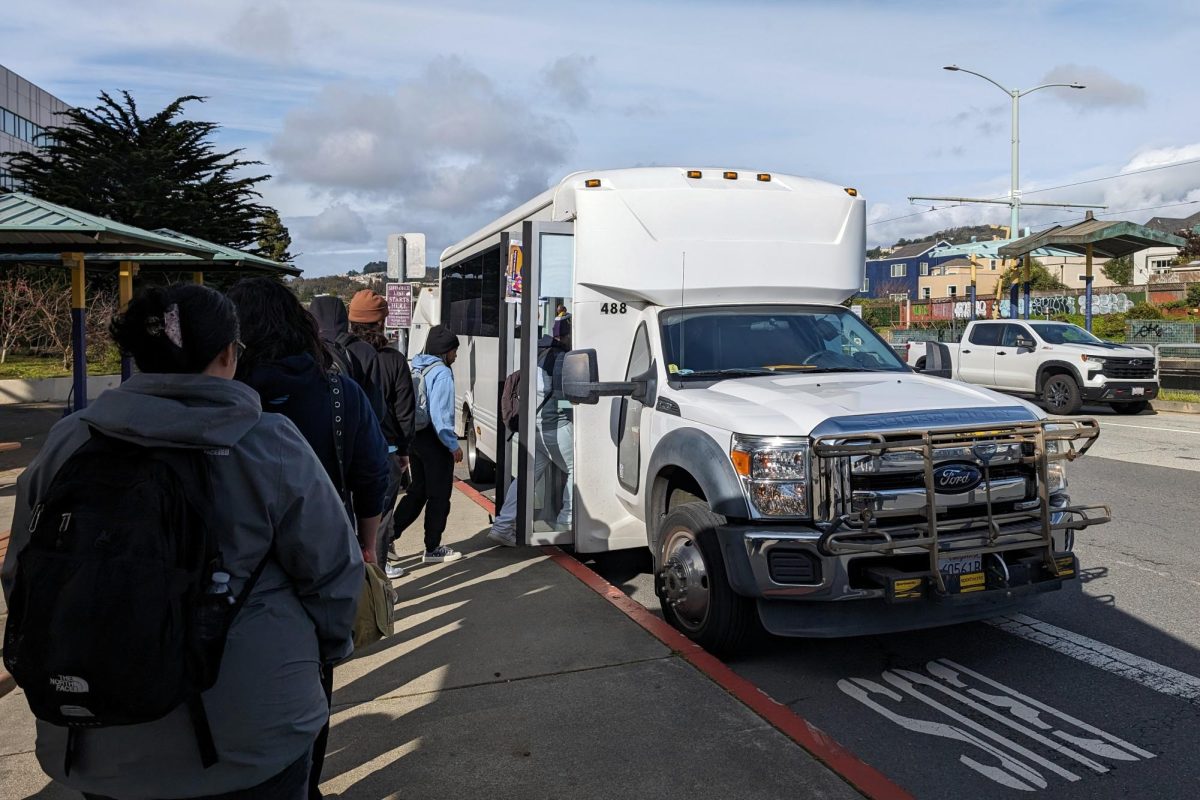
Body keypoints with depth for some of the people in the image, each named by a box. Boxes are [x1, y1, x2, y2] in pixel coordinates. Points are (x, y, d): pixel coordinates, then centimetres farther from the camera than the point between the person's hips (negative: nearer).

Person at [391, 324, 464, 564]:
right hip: (433, 440, -8)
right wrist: (453, 445, -16)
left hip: (415, 436, 9)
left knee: (417, 491, 19)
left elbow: (420, 406, 14)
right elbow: (439, 414, -21)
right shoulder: (441, 373, -16)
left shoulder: (416, 368, 11)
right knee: (439, 496, 4)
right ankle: (432, 549, 13)